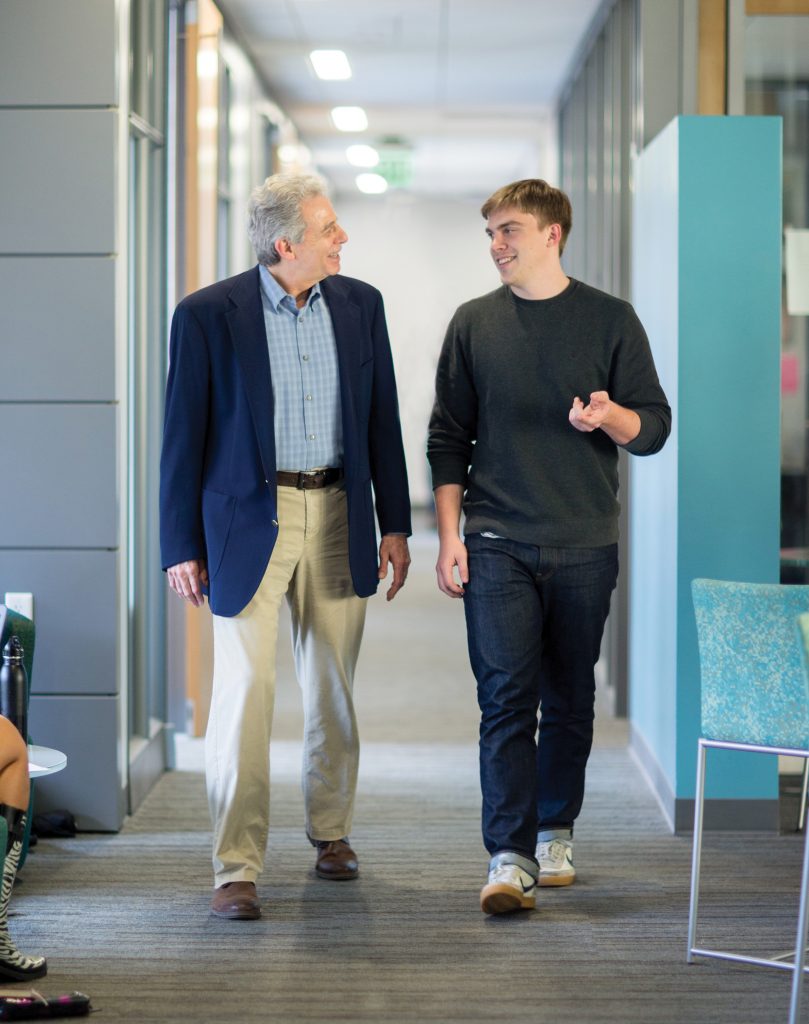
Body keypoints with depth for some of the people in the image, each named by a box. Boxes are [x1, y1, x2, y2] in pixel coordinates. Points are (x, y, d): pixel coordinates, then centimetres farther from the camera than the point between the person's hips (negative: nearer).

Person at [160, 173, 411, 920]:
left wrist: (395, 523, 8)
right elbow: (184, 436, -3)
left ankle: (331, 829, 32)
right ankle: (236, 866, -3)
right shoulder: (209, 314, -6)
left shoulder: (360, 304, 6)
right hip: (249, 521, -4)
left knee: (333, 690, 13)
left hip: (338, 520, 4)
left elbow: (382, 419, 11)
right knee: (244, 692, -8)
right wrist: (181, 546, -4)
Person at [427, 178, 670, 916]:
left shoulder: (610, 320, 3)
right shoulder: (474, 324, 7)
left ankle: (555, 832, 25)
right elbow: (449, 437, 9)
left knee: (570, 700, 9)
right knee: (507, 697, -8)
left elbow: (654, 428, 3)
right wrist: (448, 537, 2)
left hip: (585, 547, 0)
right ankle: (510, 858, -10)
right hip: (497, 543, 0)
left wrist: (608, 416, -20)